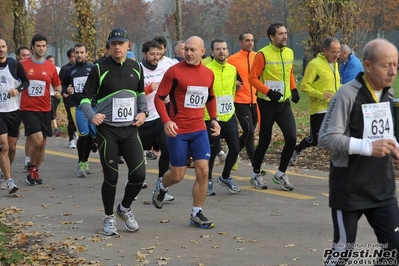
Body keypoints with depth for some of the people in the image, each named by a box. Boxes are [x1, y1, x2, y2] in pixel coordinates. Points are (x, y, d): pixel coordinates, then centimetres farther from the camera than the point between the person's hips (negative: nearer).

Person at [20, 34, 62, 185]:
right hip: (28, 109, -4)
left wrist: (58, 92, -6)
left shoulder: (51, 67, 4)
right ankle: (31, 167, 9)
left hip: (45, 110, 4)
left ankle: (35, 172, 25)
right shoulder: (22, 65, -3)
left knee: (42, 143, 8)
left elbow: (57, 85, 15)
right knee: (37, 141, -16)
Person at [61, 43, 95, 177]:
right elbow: (63, 85, 21)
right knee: (83, 134, -14)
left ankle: (85, 161, 24)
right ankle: (81, 163, -1)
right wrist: (66, 91, 0)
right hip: (77, 106, -1)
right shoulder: (69, 71, 9)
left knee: (91, 135, 5)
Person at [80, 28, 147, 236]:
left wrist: (143, 111, 3)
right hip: (107, 131, -3)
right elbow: (85, 98, -5)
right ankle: (109, 218, 20)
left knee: (139, 174, -4)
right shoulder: (99, 69, -8)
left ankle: (124, 209, 23)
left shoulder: (136, 68, 5)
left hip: (130, 129, 3)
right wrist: (92, 116, -23)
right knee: (111, 177, 0)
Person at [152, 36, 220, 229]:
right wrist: (166, 121, -22)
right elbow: (159, 98, -9)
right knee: (178, 175, 3)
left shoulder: (209, 74, 6)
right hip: (178, 131, -4)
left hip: (199, 130, 4)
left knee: (203, 171, -3)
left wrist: (214, 119, 11)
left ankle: (196, 215, 9)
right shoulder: (174, 71, -10)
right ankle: (161, 186, 39)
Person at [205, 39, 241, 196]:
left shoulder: (232, 69, 7)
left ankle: (225, 177, 29)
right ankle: (208, 181, 21)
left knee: (235, 149, 4)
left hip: (229, 117, 6)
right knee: (213, 151, -1)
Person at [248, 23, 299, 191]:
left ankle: (281, 174, 12)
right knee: (265, 140, 4)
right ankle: (256, 174, 24)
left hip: (284, 103, 5)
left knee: (291, 138, -6)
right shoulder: (263, 54, -12)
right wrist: (268, 92, -22)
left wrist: (293, 89, 6)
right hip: (267, 104, -5)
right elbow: (252, 78, -12)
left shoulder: (289, 53, 7)